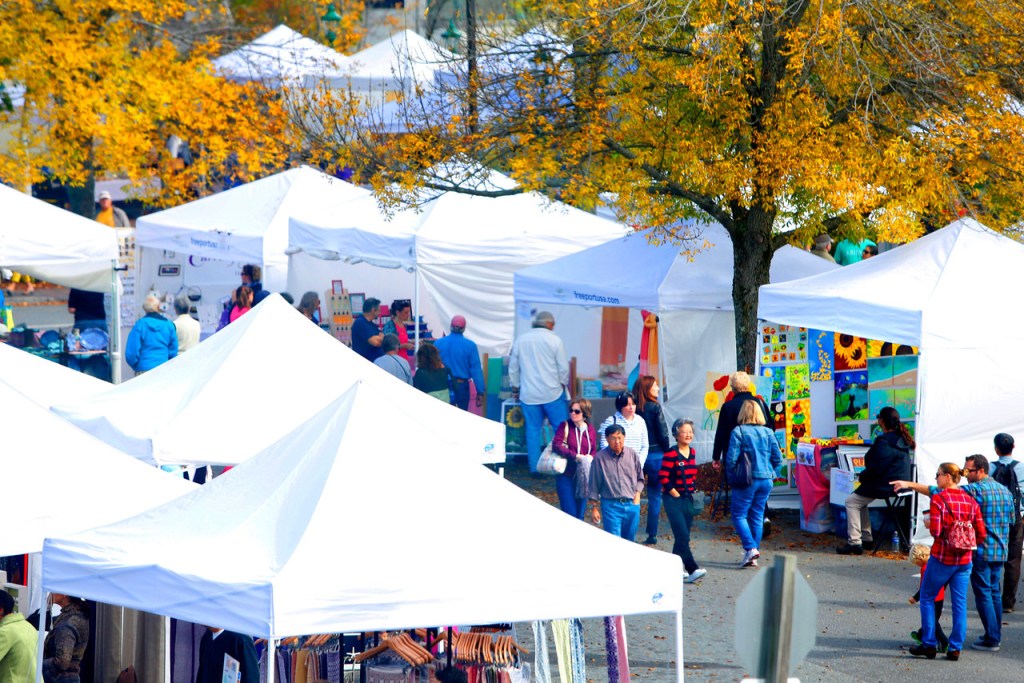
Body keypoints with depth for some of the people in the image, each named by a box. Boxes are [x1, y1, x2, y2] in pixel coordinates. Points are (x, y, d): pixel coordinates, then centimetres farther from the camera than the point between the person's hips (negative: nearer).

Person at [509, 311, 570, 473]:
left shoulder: (520, 340, 5)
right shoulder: (554, 340, -6)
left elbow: (513, 368, 11)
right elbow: (563, 367, -3)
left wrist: (515, 389, 22)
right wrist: (563, 384, 14)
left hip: (528, 393, 3)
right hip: (552, 392, -3)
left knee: (533, 430, 7)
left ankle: (534, 467, 6)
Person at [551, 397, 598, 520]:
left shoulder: (591, 430, 6)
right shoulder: (565, 426, -3)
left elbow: (594, 452, 12)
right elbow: (556, 445, -14)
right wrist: (575, 456, -23)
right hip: (566, 476, -3)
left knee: (580, 514, 10)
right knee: (570, 514, -9)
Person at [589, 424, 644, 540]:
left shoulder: (632, 455, 3)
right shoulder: (600, 458, -5)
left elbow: (640, 478, 16)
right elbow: (594, 485, 1)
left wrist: (637, 493, 0)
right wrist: (595, 508, 2)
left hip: (632, 505, 3)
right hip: (611, 506, -3)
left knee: (629, 541, 11)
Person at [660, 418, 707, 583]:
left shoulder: (692, 452, 9)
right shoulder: (671, 454, -13)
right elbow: (663, 477, -15)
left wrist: (693, 490, 11)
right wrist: (675, 494, -13)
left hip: (688, 499, 7)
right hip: (673, 501, -7)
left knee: (682, 537, 11)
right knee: (683, 536, -13)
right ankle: (692, 570, -19)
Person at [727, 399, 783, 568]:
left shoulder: (738, 432, -9)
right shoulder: (768, 433, 4)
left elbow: (731, 458, -13)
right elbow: (777, 458, 4)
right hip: (766, 479, 5)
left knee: (739, 515, 3)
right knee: (757, 516, 11)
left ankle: (750, 548, -17)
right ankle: (752, 557, 13)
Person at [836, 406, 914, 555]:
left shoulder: (884, 441, -20)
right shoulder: (902, 439, 10)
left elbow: (877, 468, -22)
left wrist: (862, 476, -4)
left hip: (886, 485, -10)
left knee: (852, 501, -1)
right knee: (860, 500, 26)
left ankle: (854, 541, -6)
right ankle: (866, 537, 27)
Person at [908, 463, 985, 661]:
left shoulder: (938, 499, -12)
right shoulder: (970, 501, 3)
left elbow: (935, 531, -18)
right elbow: (981, 535, 1)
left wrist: (928, 523, 3)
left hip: (941, 558, -4)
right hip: (964, 561, 4)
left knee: (927, 598, 12)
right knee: (960, 604, 9)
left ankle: (929, 645, 10)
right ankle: (955, 648, 8)